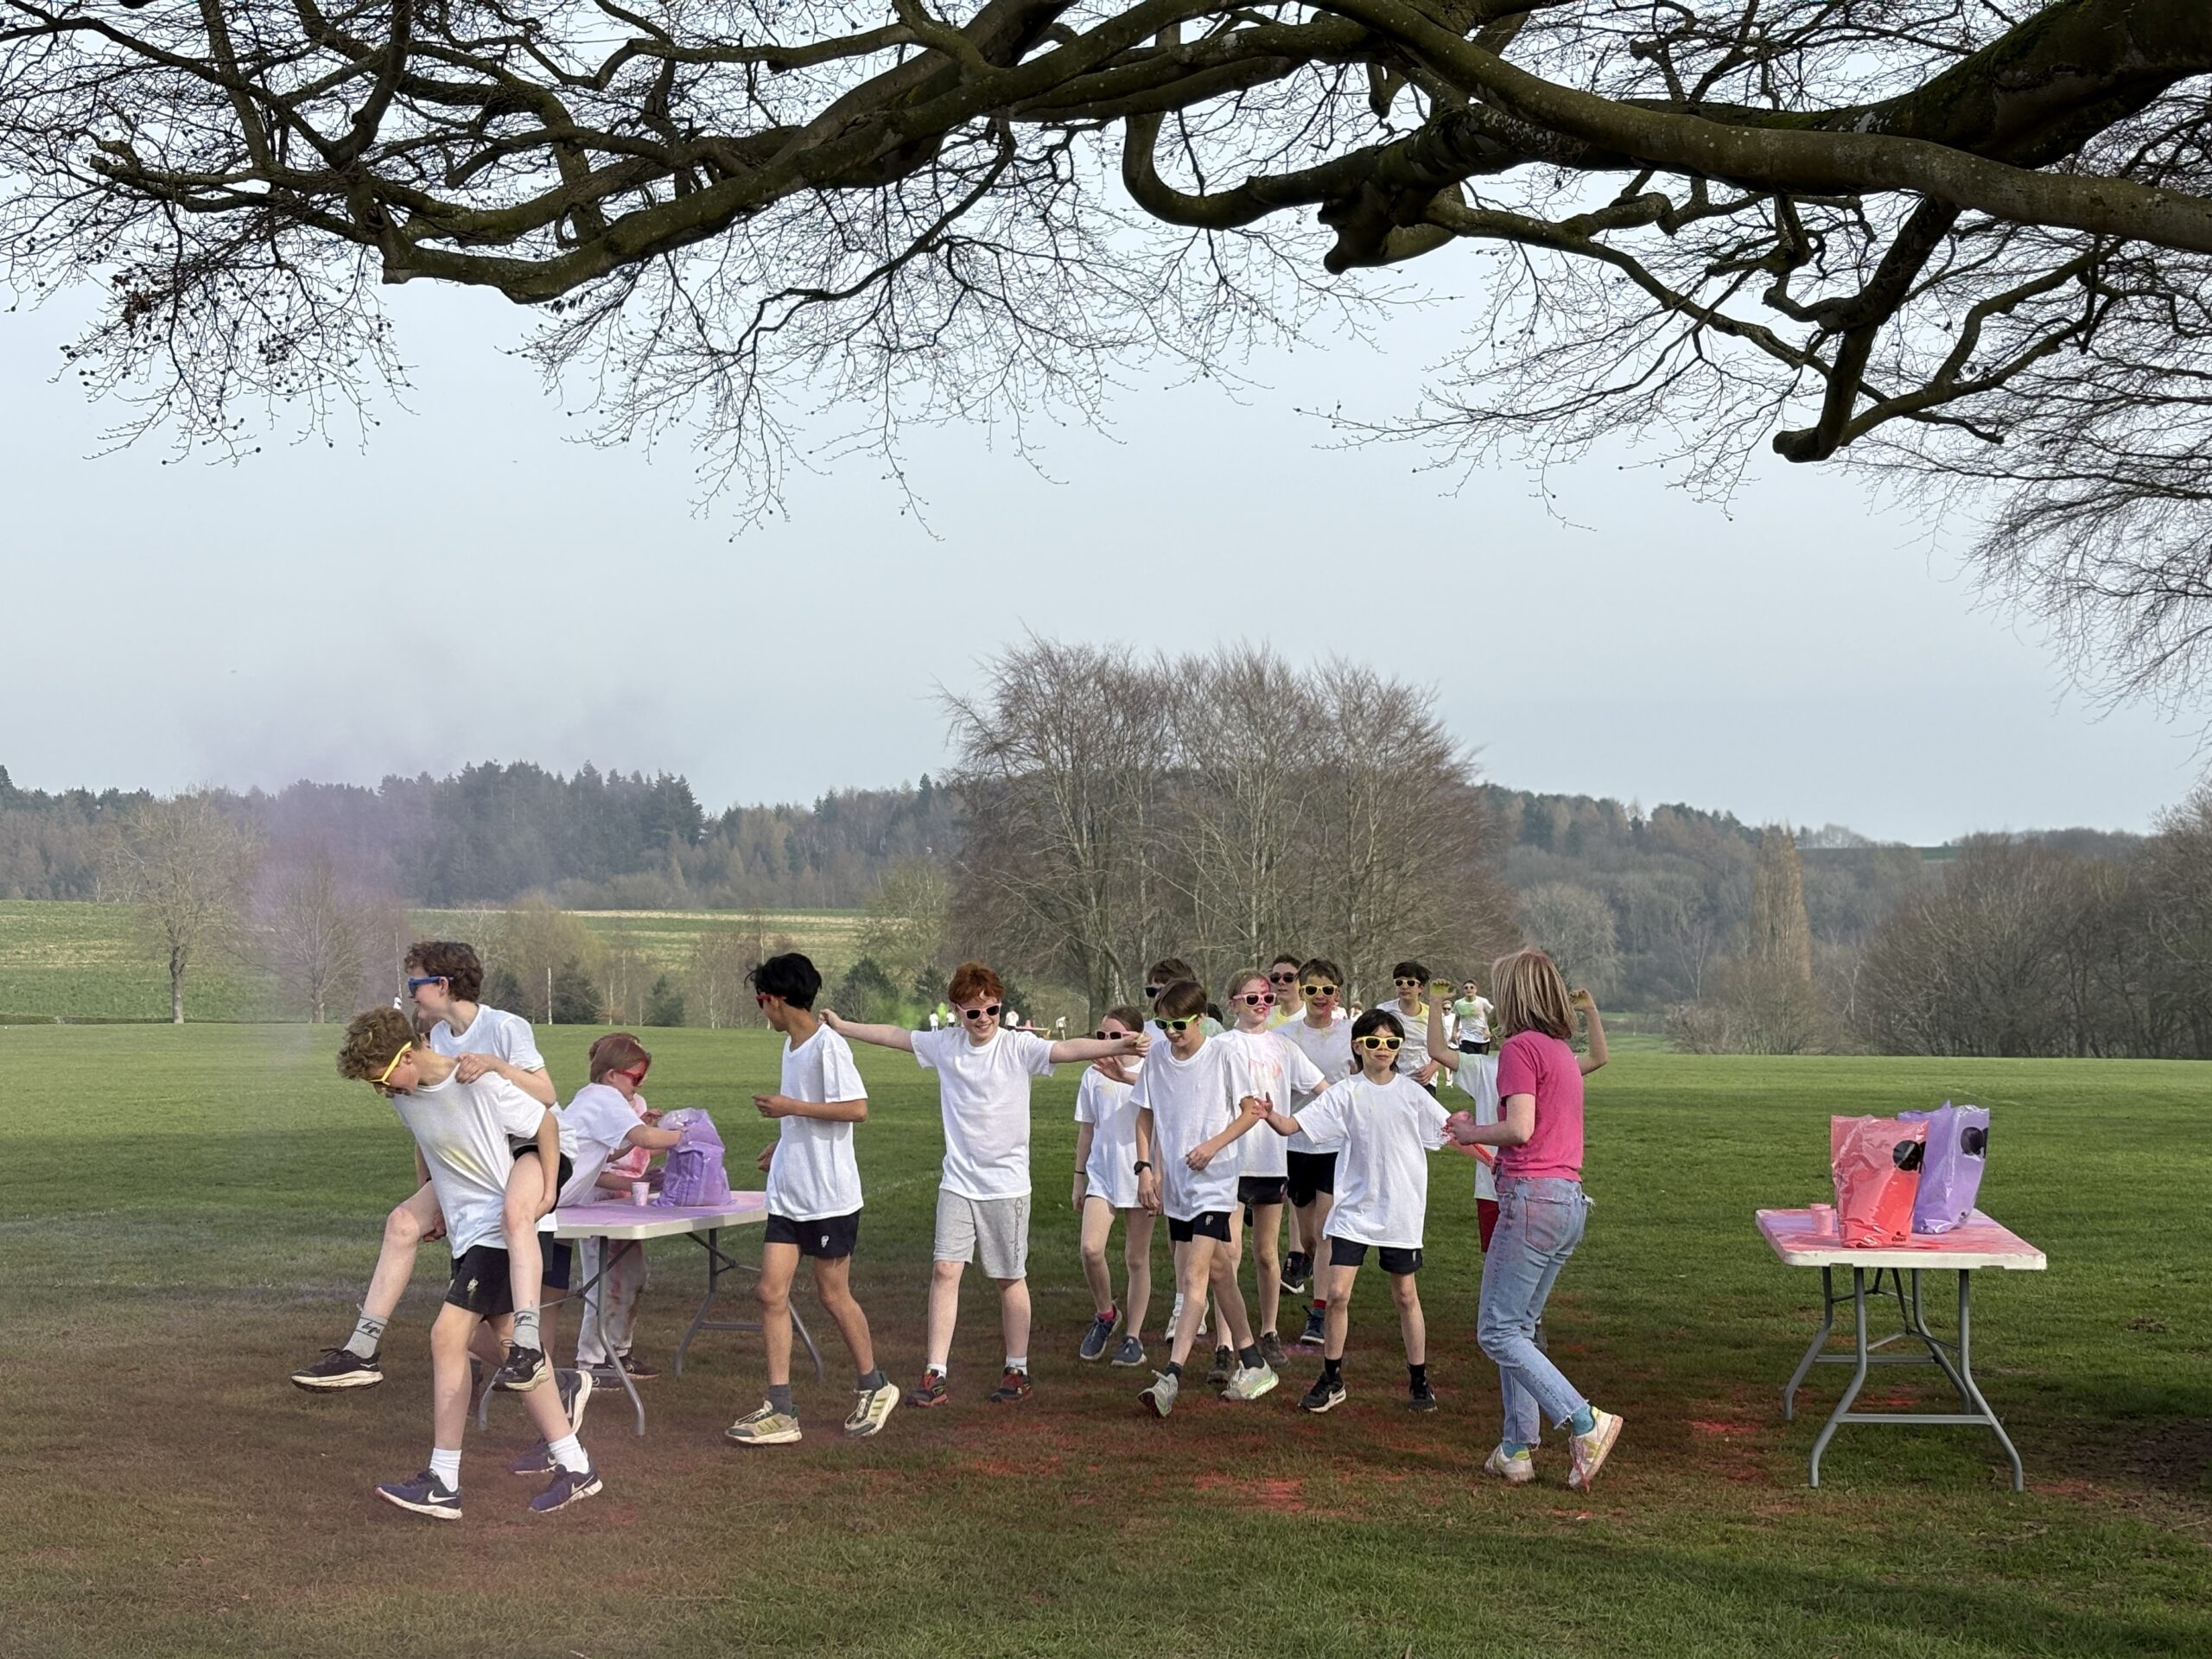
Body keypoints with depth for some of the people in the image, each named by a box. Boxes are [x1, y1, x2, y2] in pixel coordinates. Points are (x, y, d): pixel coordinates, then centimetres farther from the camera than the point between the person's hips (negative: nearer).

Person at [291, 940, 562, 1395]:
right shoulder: (439, 1038, 10)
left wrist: (496, 1065, -32)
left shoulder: (505, 1027, -13)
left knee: (514, 1213, -40)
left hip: (531, 1149, -8)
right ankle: (361, 1353, -1)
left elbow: (547, 1095, -19)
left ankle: (528, 1349, -52)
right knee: (403, 1221, -4)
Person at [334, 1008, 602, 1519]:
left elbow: (546, 1123, -8)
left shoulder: (481, 1084, -19)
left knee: (448, 1335, -14)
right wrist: (431, 1204, 21)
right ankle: (574, 1467, 13)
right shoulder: (405, 1097, 3)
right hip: (466, 1230, 8)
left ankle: (443, 1484, -11)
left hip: (503, 1227, -8)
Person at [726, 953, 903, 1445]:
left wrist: (791, 1108, -20)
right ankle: (780, 1411, 1)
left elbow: (857, 1108, -23)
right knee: (772, 1293, -1)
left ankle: (873, 1387, 25)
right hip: (788, 1195, 8)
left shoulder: (828, 1045, -16)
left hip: (830, 1196, -8)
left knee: (833, 1295, 4)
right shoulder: (792, 1045, 13)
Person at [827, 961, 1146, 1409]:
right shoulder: (944, 1044, 3)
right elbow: (894, 1035, 16)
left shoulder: (1018, 1046, -10)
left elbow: (1069, 1049, -25)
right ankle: (936, 1376, -1)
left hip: (1006, 1183, -3)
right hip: (957, 1182, 3)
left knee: (1010, 1278, 7)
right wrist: (840, 1027, 24)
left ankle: (1017, 1372, 20)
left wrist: (1120, 1046, -40)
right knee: (945, 1270, -5)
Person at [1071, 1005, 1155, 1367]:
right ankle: (1105, 1314, 12)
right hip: (1101, 1174, 3)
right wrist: (1079, 1178, 15)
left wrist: (1126, 1076, -48)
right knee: (1091, 1248, -14)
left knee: (1137, 1258, 5)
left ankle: (1133, 1337, 17)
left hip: (1139, 1176, -3)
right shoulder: (1094, 1075, 6)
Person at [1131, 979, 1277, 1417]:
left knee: (1195, 1275, -14)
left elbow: (1251, 1111, -3)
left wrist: (1213, 1145, -14)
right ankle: (1252, 1363, 24)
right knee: (1219, 1271, 12)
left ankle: (1171, 1375, -21)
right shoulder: (1157, 1063, 6)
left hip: (1213, 1181, -5)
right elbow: (1145, 1118, 12)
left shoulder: (1224, 1055, -6)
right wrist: (1145, 1167, 0)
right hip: (1175, 1183, 5)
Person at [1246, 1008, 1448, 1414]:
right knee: (1338, 1293, -5)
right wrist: (1268, 1115, -31)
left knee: (1406, 1296, 9)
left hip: (1402, 1210, 0)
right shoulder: (1345, 1093, -4)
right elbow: (1291, 1125, -12)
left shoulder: (1412, 1093, -1)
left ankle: (1419, 1380, 23)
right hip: (1355, 1208, 0)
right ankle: (1332, 1380, 10)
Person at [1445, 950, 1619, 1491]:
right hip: (1570, 1201, 9)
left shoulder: (1520, 1047, -9)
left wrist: (1471, 1133, -1)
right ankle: (1518, 1449, 13)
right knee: (1519, 1328, 14)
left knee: (1498, 1331, -5)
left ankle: (1585, 1422, -14)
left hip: (1533, 1197, -9)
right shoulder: (1561, 1050, 17)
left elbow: (1519, 1128, -17)